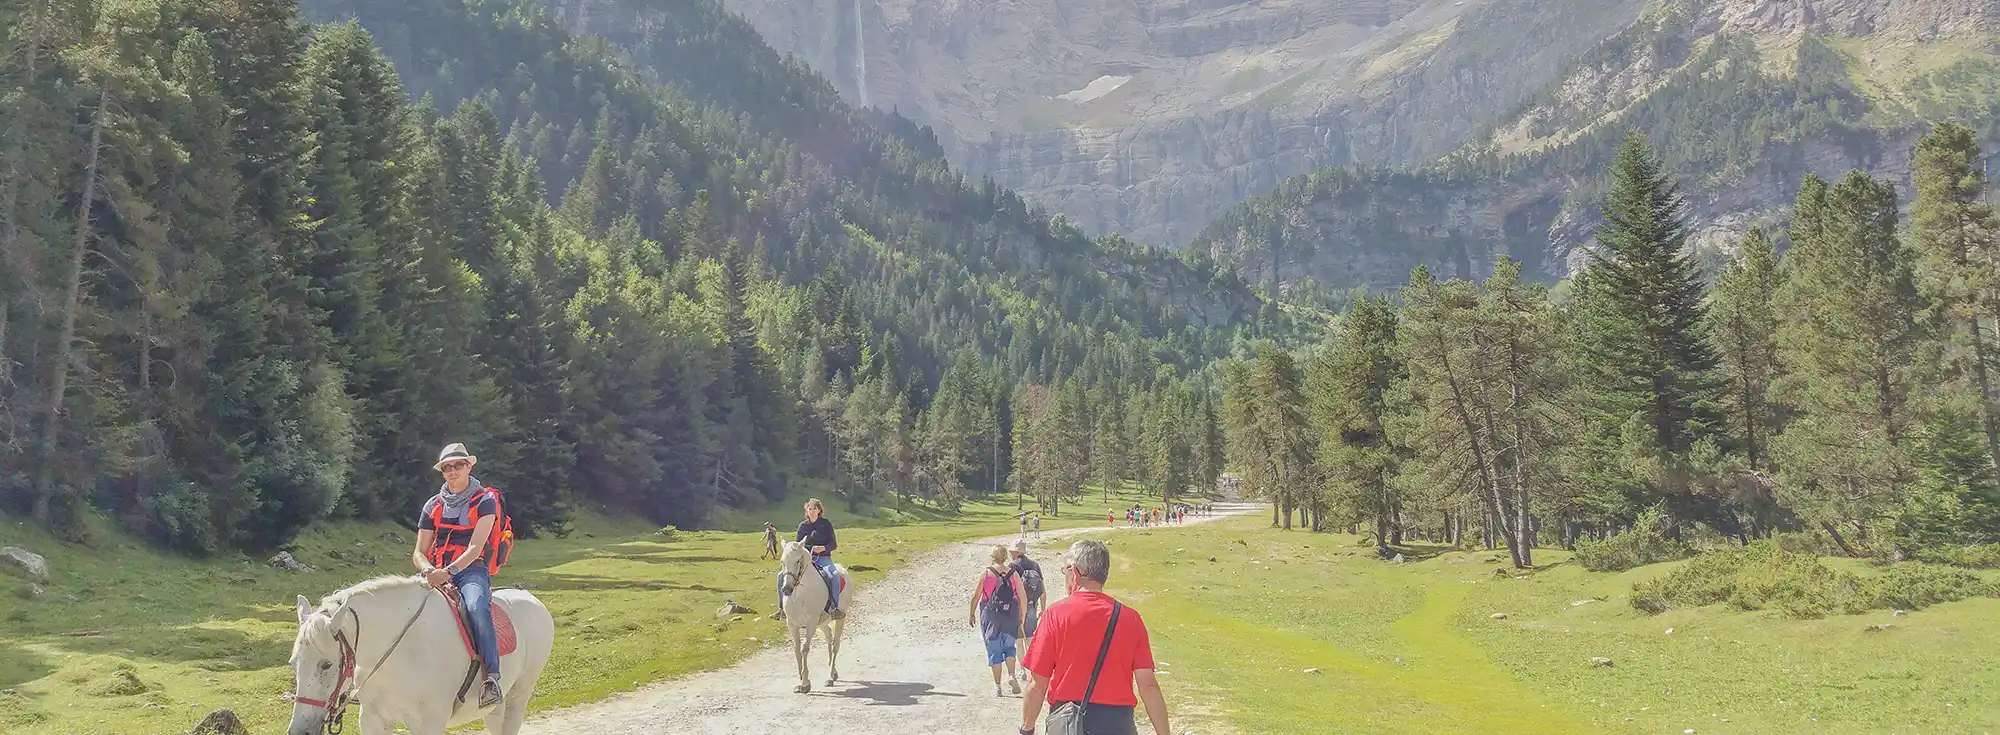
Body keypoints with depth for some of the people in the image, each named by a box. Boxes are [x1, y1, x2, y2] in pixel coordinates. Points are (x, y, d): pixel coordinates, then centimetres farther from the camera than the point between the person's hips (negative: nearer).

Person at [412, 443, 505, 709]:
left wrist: (448, 571, -22)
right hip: (437, 572, 5)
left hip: (472, 570, -5)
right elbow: (419, 553, 13)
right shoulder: (433, 506, 16)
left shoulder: (485, 501, 3)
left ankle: (492, 678, -40)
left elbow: (475, 547, -7)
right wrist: (429, 571, -10)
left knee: (477, 607, -37)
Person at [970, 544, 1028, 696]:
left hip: (990, 615, -2)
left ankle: (997, 686, 9)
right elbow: (1023, 596, 0)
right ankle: (1011, 675, -4)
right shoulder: (1013, 573, 0)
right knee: (1009, 647, 18)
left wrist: (971, 613, 10)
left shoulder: (986, 572, -4)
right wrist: (1023, 616, 11)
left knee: (994, 650, 7)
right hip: (1010, 615, 2)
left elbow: (976, 596, -3)